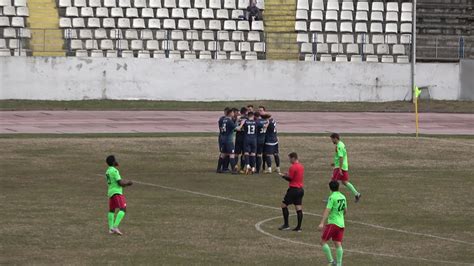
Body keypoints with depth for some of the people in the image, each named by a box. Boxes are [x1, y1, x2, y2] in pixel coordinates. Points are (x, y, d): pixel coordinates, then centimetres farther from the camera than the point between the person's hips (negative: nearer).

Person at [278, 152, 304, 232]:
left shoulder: (293, 167, -16)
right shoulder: (301, 166, 11)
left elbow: (290, 179, -12)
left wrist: (283, 176, 4)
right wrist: (288, 175, 14)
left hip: (294, 189, -8)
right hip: (300, 189, 8)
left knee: (284, 205, 3)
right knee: (299, 208, 6)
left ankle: (286, 225, 2)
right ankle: (298, 227, 4)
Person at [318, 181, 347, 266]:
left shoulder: (332, 197, -13)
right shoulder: (343, 197, 10)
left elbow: (327, 210, -20)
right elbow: (345, 210, 22)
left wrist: (322, 223, -24)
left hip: (332, 223, -7)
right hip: (341, 223, 7)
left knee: (323, 241, -1)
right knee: (338, 244, 6)